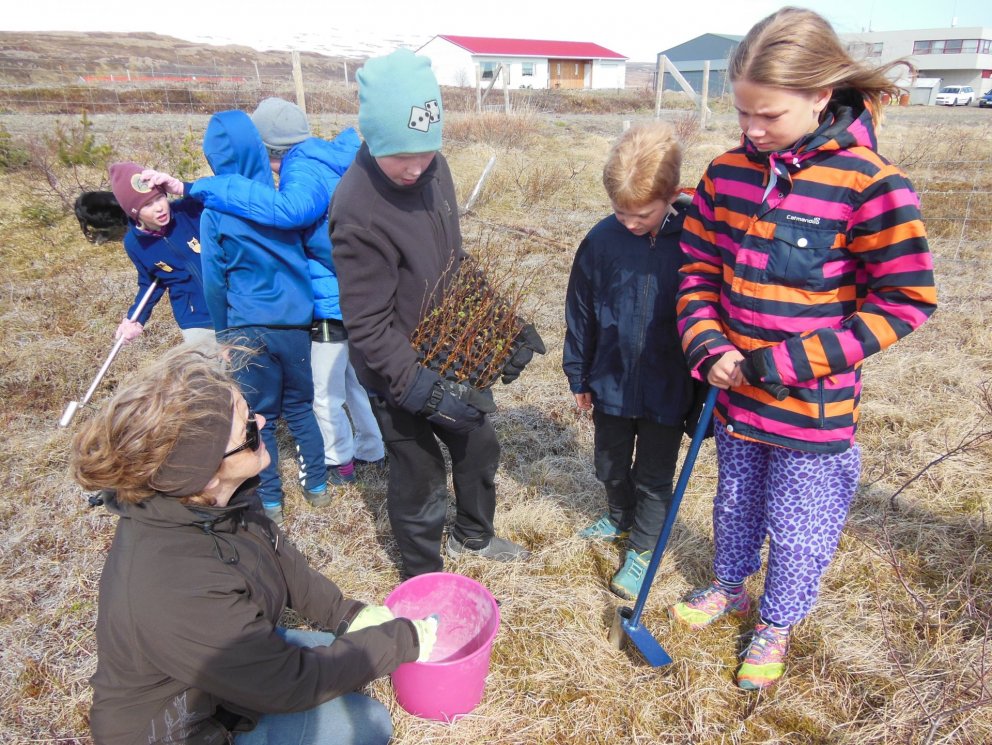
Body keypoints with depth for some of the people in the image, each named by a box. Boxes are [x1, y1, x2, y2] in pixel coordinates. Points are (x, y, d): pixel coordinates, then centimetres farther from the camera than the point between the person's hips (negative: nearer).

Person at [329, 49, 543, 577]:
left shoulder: (432, 166, -6)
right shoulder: (358, 214, -29)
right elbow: (368, 329, -25)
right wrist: (422, 389, -30)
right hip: (401, 376, -7)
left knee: (480, 445, 23)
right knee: (420, 479, 10)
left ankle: (473, 535, 51)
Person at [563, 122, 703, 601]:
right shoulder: (602, 240, -10)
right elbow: (580, 313, 1)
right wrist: (579, 376, 6)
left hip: (668, 390, -3)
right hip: (611, 382, 3)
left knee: (654, 478, 14)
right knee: (610, 465, 23)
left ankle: (643, 549, 37)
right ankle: (620, 520, 51)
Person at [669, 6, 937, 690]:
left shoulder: (869, 183, -18)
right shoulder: (728, 172, -3)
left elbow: (905, 301, -16)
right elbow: (699, 268, 5)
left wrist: (787, 363, -21)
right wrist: (709, 347, -12)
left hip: (813, 409, -4)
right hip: (735, 396, 5)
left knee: (798, 527, 15)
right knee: (736, 501, 25)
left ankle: (776, 626, 41)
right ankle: (731, 586, 52)